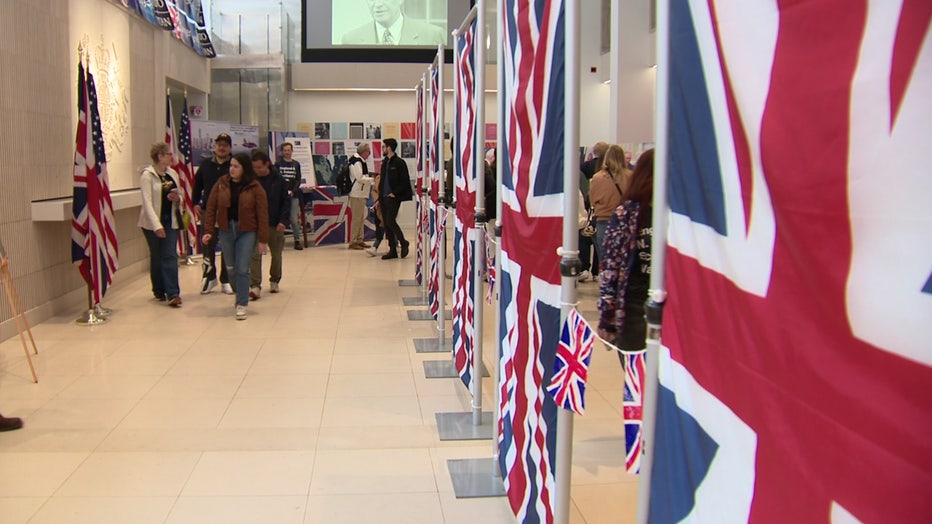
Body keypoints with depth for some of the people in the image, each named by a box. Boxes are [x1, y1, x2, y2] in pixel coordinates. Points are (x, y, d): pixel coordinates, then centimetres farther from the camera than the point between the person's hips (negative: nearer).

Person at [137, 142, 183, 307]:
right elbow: (147, 202, -16)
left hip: (171, 220, 4)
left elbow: (179, 196, 19)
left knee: (170, 256, -5)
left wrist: (177, 198, -7)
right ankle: (159, 291, 23)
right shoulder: (147, 175, -9)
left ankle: (172, 294, -9)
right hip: (153, 222, -4)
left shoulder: (173, 174, 8)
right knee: (157, 256, 8)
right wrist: (156, 225, -25)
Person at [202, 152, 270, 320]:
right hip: (226, 230, 3)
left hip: (247, 232, -3)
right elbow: (211, 208, 3)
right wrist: (209, 230, -5)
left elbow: (262, 215, -7)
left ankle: (241, 304, 2)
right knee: (231, 268, 12)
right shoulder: (221, 184, 2)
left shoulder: (255, 188, -7)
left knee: (242, 269, -6)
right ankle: (241, 294, 35)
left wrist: (263, 240, -9)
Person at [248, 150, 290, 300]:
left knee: (276, 254, 14)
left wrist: (283, 220, -11)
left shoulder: (278, 180, -4)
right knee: (255, 255, -10)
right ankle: (255, 286, -11)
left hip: (275, 225, 1)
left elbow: (286, 201, -2)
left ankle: (274, 281, 33)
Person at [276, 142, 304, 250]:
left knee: (294, 219, -2)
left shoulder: (296, 164, 9)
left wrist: (293, 191, -10)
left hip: (294, 195, 1)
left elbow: (298, 180, 6)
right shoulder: (278, 164, 4)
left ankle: (297, 240, 4)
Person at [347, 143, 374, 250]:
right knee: (356, 218, -6)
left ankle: (359, 240, 22)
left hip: (361, 194, 10)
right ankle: (353, 242, -1)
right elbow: (360, 178, -20)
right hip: (357, 194, -10)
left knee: (361, 217, 15)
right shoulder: (356, 162, -15)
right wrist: (373, 179, -14)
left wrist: (370, 178, 9)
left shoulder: (360, 161, 16)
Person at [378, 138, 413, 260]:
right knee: (386, 223, 6)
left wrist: (394, 193, -14)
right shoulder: (384, 162, 16)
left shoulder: (399, 162, -8)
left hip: (393, 198, -8)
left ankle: (403, 243, 5)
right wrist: (380, 196, 15)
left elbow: (404, 181, -12)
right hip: (384, 198, 8)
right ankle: (392, 250, 11)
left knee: (390, 221, -14)